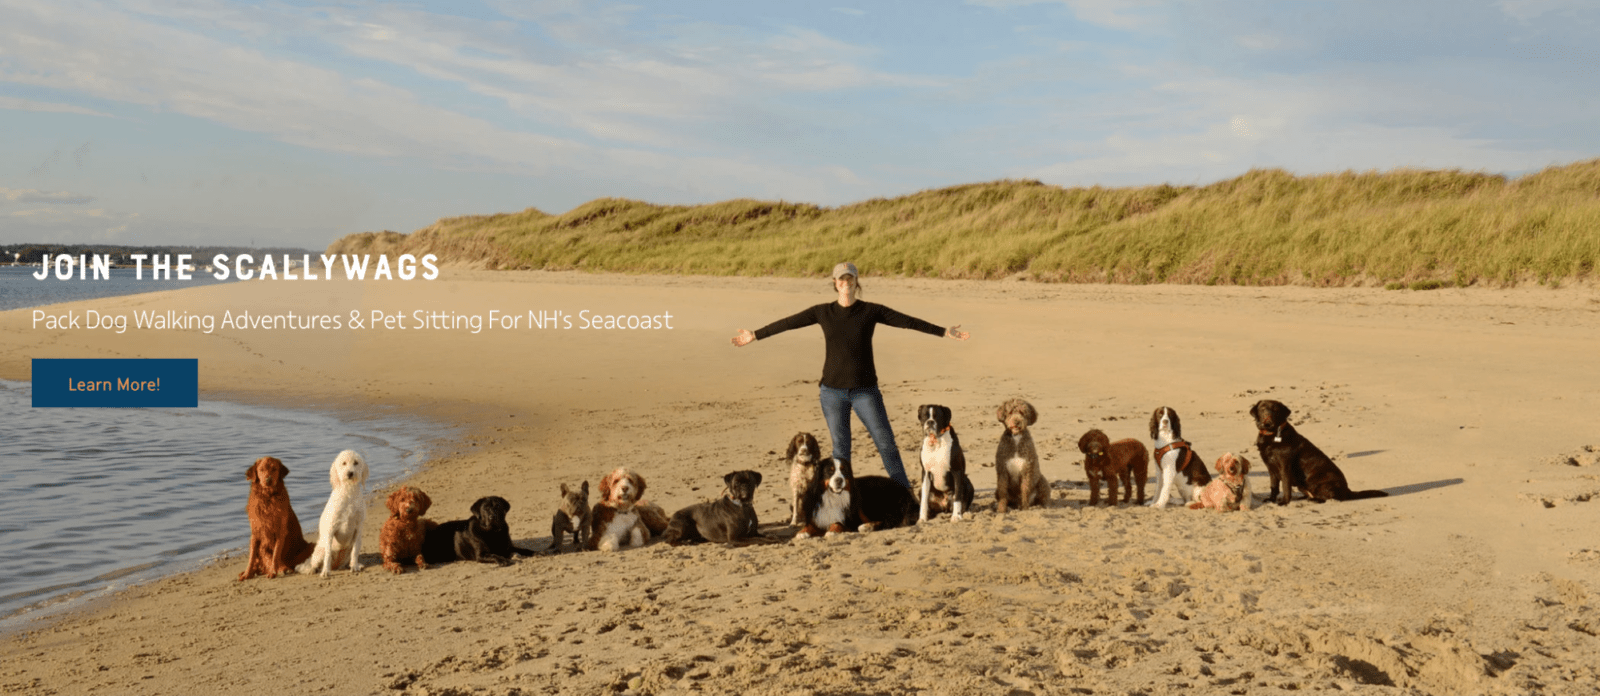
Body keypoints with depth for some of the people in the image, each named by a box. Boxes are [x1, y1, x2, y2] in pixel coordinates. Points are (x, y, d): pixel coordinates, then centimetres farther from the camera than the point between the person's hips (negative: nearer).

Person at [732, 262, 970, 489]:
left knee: (886, 442, -2)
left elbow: (909, 322, -1)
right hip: (833, 390, 1)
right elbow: (787, 323, 7)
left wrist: (945, 332, -3)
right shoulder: (823, 312, 3)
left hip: (865, 390, -1)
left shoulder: (871, 311, -1)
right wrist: (754, 336, 10)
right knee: (840, 447, 6)